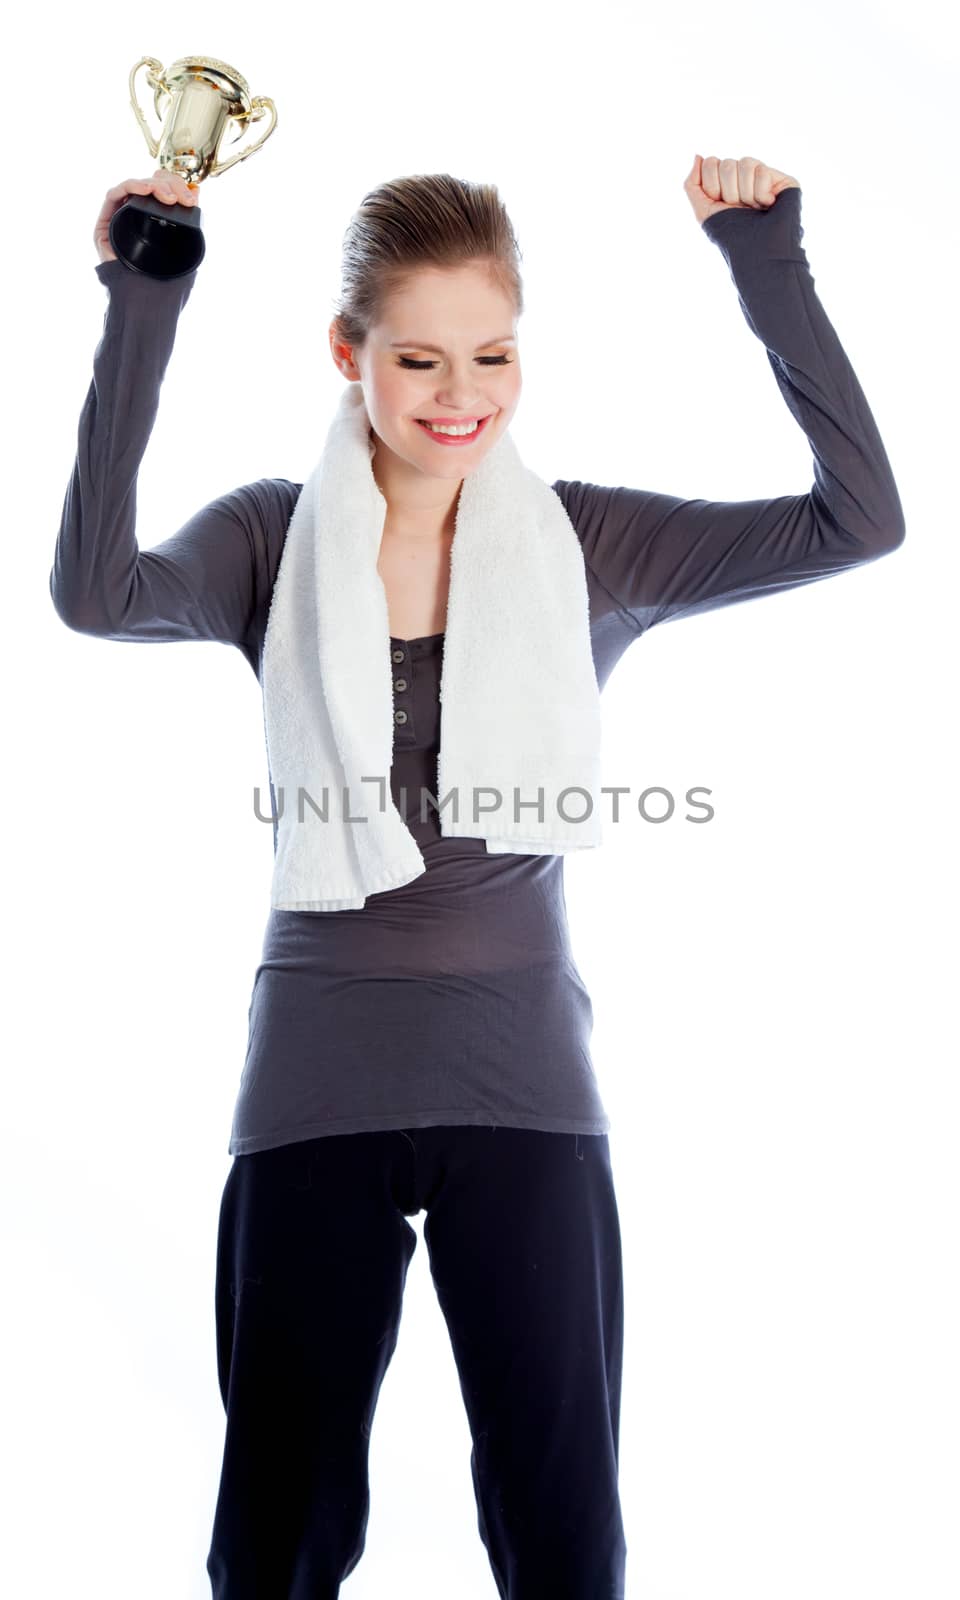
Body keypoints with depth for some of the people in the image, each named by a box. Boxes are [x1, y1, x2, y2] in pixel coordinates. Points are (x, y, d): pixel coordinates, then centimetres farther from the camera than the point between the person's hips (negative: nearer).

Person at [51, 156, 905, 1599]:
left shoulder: (593, 544, 0)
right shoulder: (272, 538, -1)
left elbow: (863, 520, -8)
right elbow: (96, 593, -21)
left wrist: (767, 264, -12)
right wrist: (144, 311, -23)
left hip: (527, 1090, 1)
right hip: (316, 1088, 0)